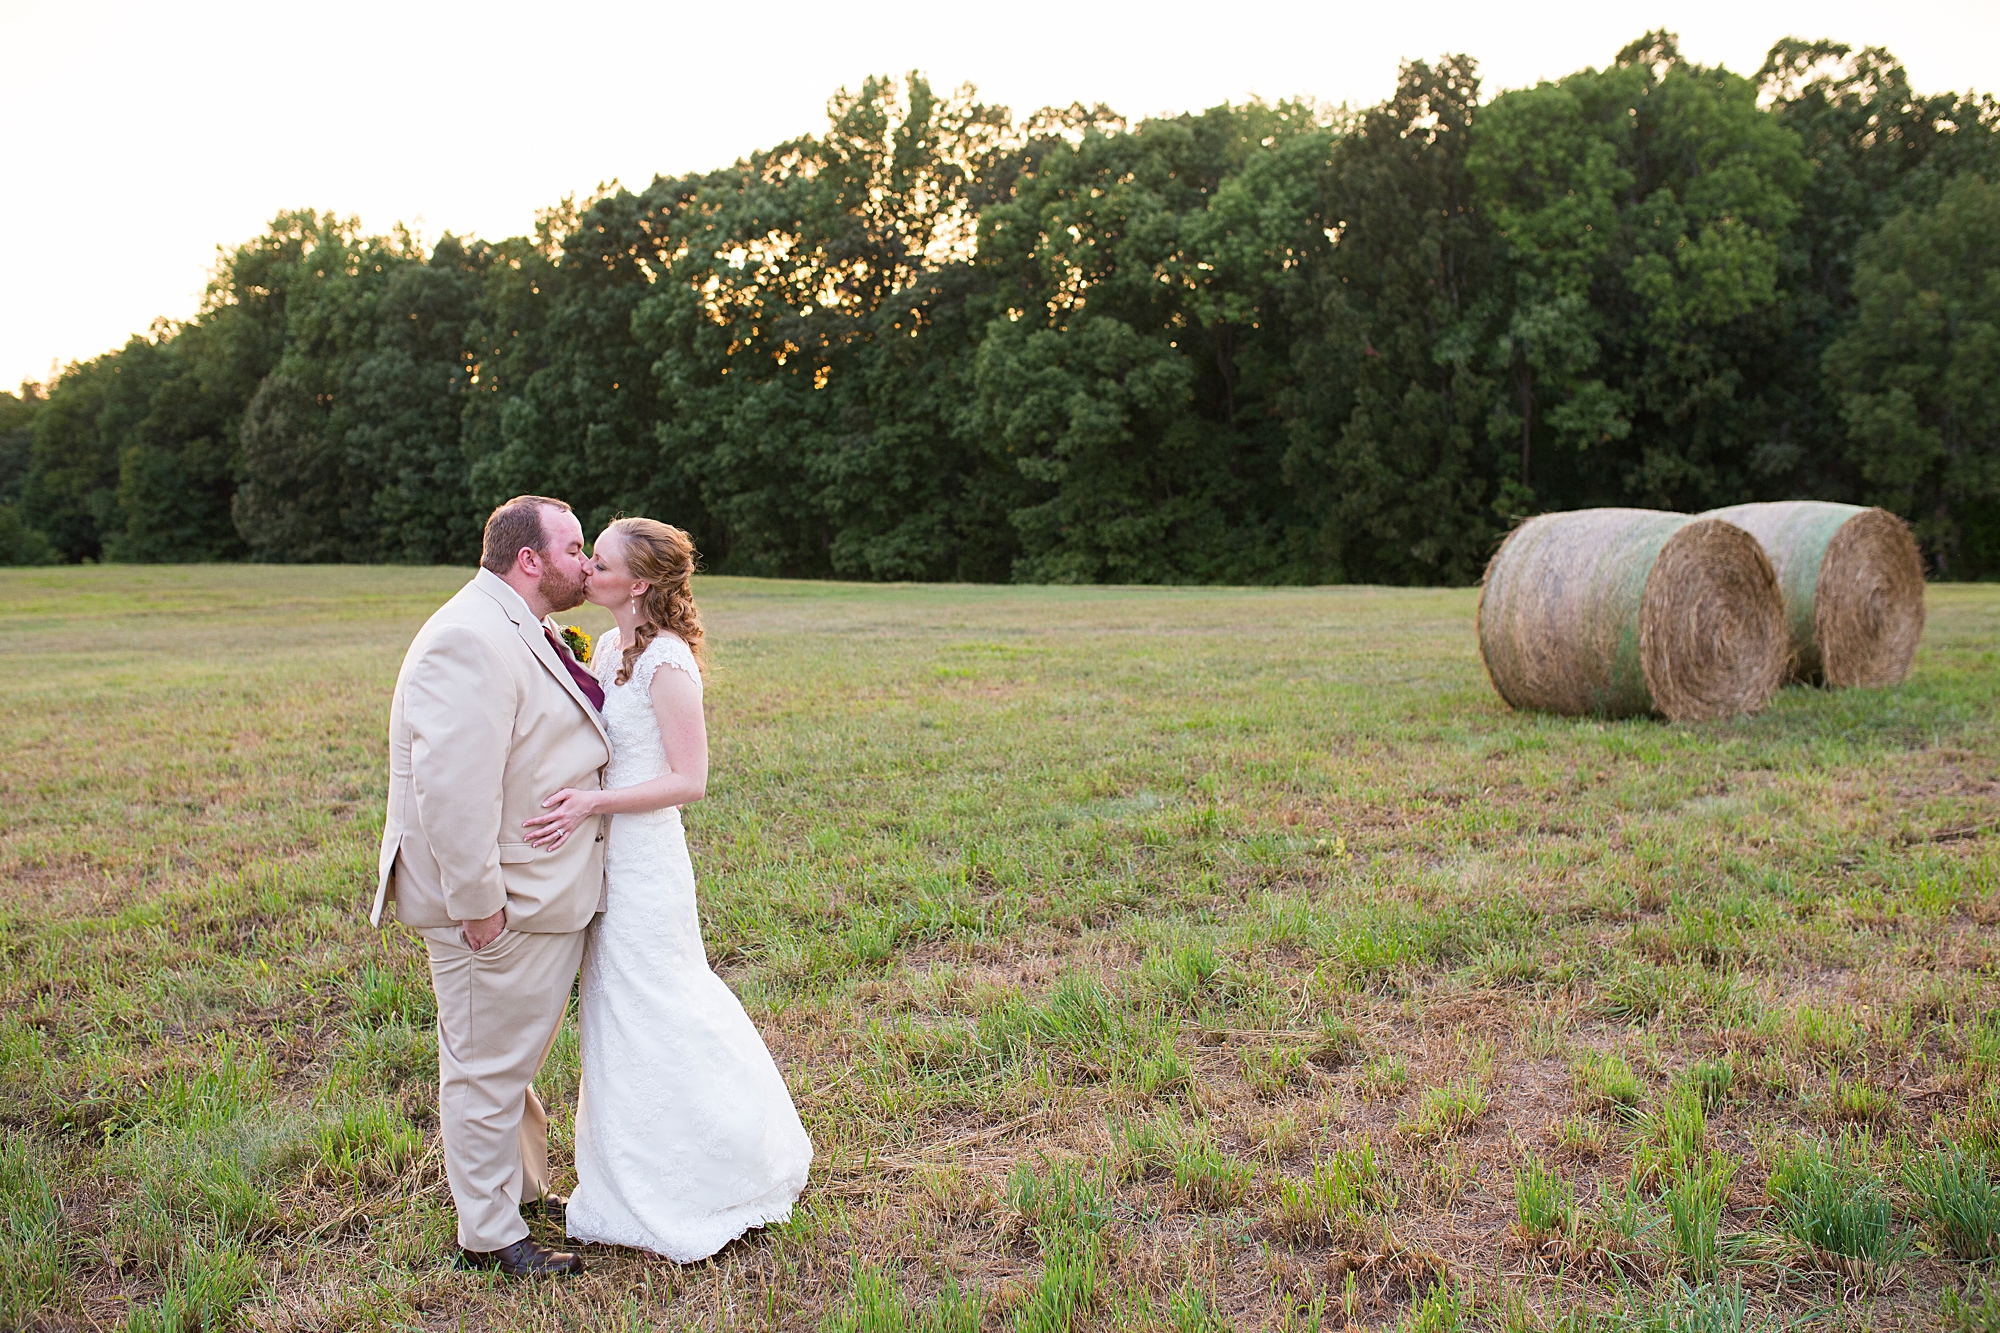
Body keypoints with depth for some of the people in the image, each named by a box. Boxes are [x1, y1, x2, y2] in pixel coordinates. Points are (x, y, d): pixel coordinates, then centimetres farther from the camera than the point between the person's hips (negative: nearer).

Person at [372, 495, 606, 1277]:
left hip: (548, 891, 10)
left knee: (518, 1055, 23)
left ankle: (523, 1188, 39)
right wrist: (479, 905, -26)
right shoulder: (471, 641, -23)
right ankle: (488, 1235, 18)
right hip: (499, 904, -10)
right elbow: (453, 786, -29)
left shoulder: (523, 634, 13)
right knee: (489, 1065, 4)